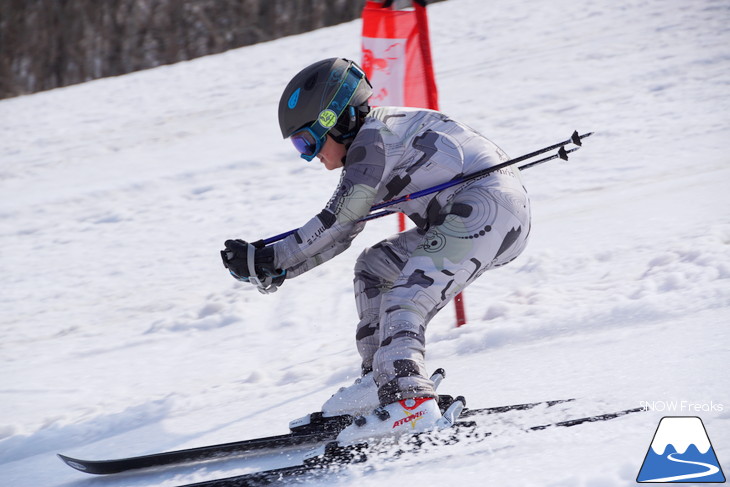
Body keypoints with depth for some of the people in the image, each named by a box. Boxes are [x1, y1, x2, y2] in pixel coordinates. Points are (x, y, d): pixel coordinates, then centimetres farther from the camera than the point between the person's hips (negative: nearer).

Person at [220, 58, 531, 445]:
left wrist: (268, 261, -6)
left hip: (490, 207, -11)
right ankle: (383, 380, 11)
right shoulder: (371, 143, 19)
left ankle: (409, 400, -34)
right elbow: (338, 236, 18)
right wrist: (265, 264, 10)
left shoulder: (374, 138, -11)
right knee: (374, 268, 16)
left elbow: (334, 225, -12)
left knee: (405, 301, -20)